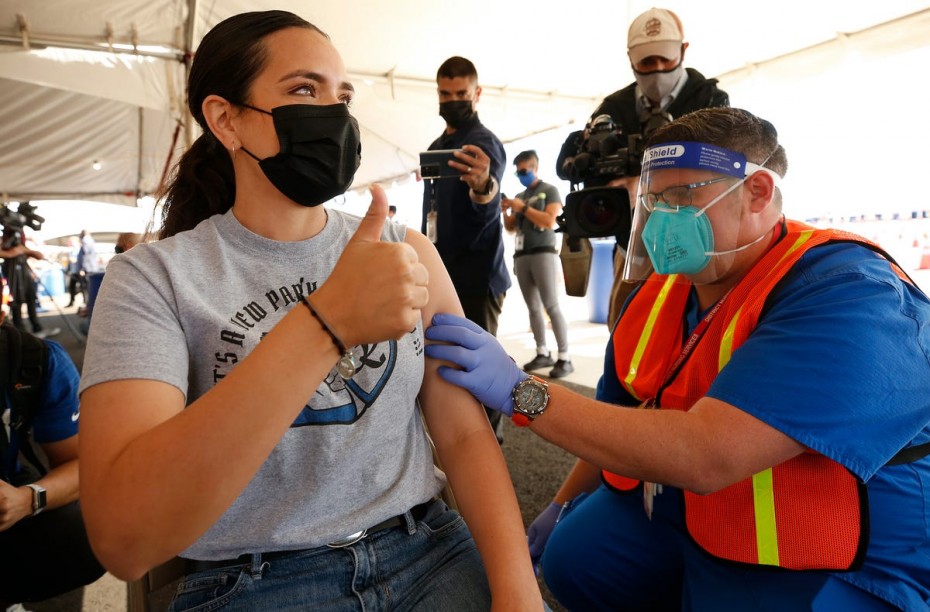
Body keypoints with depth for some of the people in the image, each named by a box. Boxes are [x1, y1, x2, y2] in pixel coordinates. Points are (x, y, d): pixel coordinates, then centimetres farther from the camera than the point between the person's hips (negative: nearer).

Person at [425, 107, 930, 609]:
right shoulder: (660, 292, -2)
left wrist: (520, 392, -35)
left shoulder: (846, 294, -26)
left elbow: (705, 457, -38)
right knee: (572, 557, -6)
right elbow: (622, 418, 10)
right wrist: (566, 504, 13)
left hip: (827, 566, -5)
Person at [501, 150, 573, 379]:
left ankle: (565, 358, -11)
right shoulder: (519, 196, 20)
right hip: (521, 256, 6)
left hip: (543, 253, -6)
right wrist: (505, 211, 3)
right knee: (533, 307, 4)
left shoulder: (549, 190, 3)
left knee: (551, 306, -12)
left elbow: (549, 221, -10)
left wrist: (523, 208, -10)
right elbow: (510, 228, 20)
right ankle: (543, 354, 9)